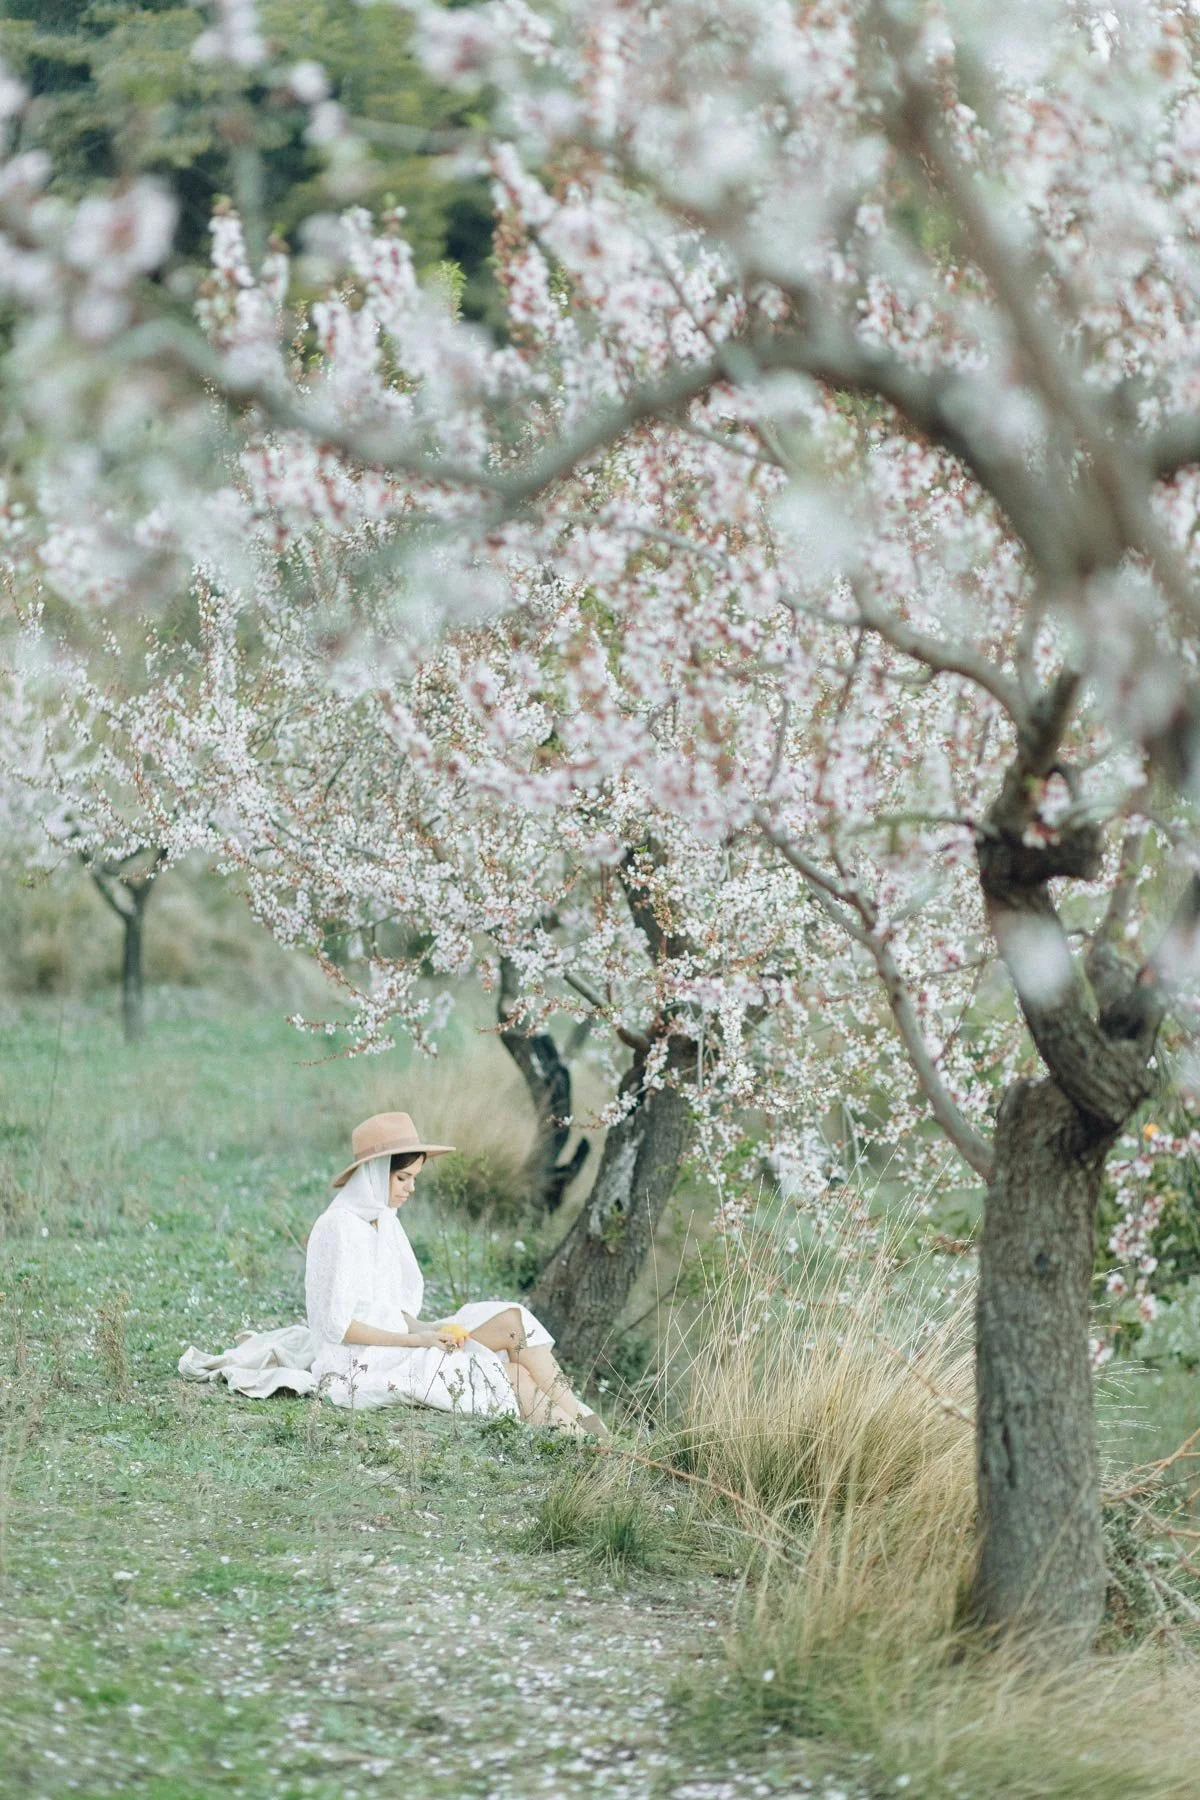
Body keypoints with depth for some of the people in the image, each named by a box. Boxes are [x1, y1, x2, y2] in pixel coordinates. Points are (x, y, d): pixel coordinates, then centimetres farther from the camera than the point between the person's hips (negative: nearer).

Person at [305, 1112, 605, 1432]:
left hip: (391, 1348, 8)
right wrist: (416, 1339, -19)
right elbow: (337, 1325, -18)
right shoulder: (339, 1228, -15)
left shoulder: (384, 1220, 12)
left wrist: (429, 1331, -6)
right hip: (360, 1368, -8)